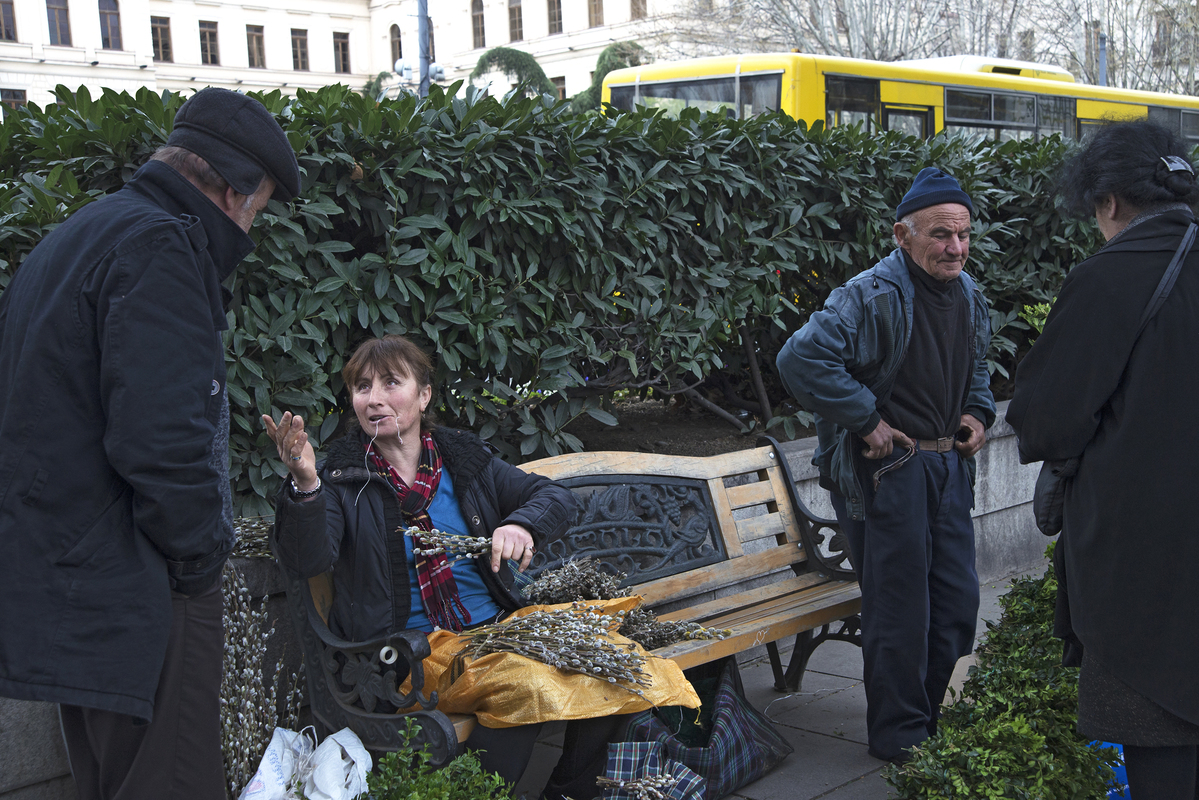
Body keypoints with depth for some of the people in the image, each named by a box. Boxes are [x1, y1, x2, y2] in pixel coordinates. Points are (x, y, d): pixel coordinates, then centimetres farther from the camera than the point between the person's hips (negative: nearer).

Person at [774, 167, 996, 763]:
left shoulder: (967, 296, 9)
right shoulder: (872, 296, -18)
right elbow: (800, 358, -28)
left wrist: (978, 411, 11)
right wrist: (867, 420, -23)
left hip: (948, 464, 8)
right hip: (887, 467, -8)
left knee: (957, 602, 14)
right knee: (899, 611, 0)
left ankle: (928, 719, 32)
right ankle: (900, 738, 16)